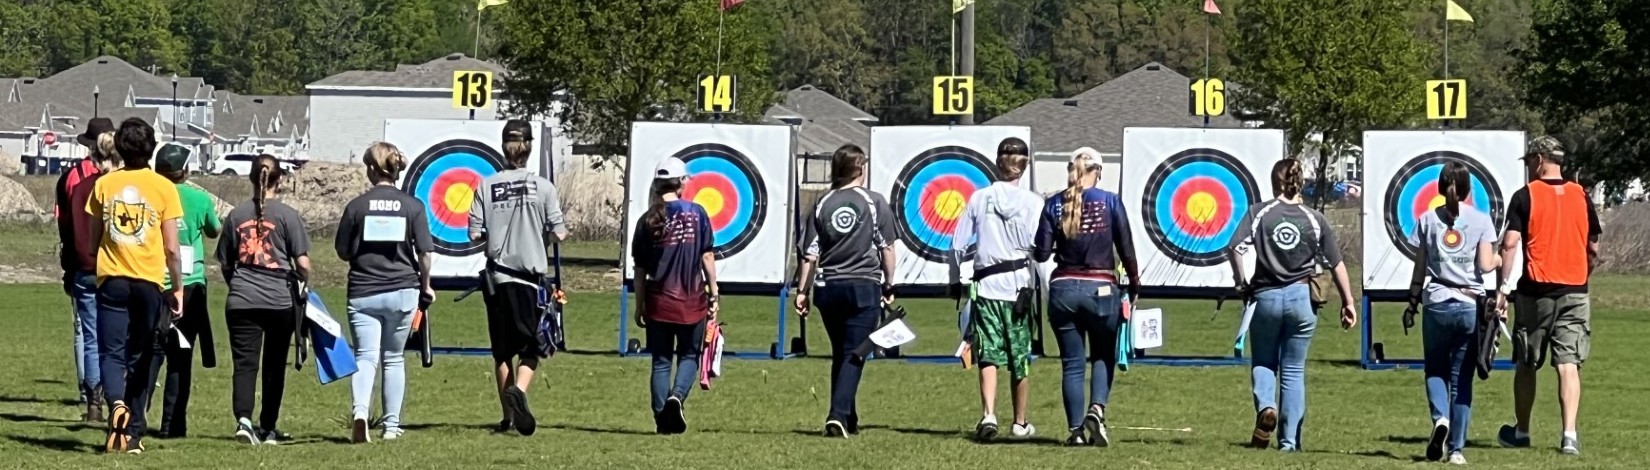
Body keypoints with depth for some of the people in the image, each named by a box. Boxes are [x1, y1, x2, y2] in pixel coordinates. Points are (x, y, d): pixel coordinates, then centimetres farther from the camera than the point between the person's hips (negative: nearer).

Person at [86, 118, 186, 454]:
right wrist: (178, 288, 8)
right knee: (143, 357, 10)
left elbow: (93, 239, 9)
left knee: (111, 352, 1)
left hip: (111, 278, 0)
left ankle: (116, 403, -28)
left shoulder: (104, 185, 2)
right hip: (149, 281, 0)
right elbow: (171, 248, -3)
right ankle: (133, 432, 12)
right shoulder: (163, 188, -3)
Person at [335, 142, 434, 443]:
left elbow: (343, 252, 2)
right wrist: (425, 285, 12)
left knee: (365, 357, -1)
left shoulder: (357, 206, -3)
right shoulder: (413, 206, -2)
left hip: (363, 291, -1)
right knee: (394, 358, 14)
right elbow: (424, 252, -3)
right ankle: (392, 425, 17)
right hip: (402, 290, 1)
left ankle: (360, 409, -27)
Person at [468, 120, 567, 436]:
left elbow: (474, 234, -3)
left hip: (497, 276, 2)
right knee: (531, 348, 2)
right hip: (531, 275, -2)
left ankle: (509, 415, 16)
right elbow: (559, 234, -6)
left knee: (502, 350, 12)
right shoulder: (542, 187, -5)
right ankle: (518, 390, -26)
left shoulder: (486, 187, -1)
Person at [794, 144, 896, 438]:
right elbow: (887, 248, -2)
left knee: (840, 354, 16)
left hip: (829, 288, 3)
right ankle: (839, 415, -21)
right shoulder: (875, 203, -3)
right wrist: (889, 285, 8)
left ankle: (847, 418, 20)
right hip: (864, 286, -3)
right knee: (853, 355, -5)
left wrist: (802, 290, 7)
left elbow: (809, 254, 2)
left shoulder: (823, 205, 4)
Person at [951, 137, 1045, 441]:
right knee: (1020, 358, 11)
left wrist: (955, 281, 18)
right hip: (1021, 284, -1)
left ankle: (988, 415, -22)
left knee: (989, 355, -2)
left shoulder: (979, 199, 4)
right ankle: (1020, 423, 20)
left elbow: (958, 246, 6)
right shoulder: (1033, 202, -1)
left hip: (986, 285, 1)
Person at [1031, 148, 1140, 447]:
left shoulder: (1054, 204, 0)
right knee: (1103, 356, 15)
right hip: (1101, 288, -1)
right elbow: (1126, 248, -3)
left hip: (1063, 289, 1)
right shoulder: (1110, 201, -4)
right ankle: (1097, 408, -9)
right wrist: (1134, 284, 11)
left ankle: (1076, 430, 2)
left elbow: (1041, 253, -3)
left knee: (1072, 363, 7)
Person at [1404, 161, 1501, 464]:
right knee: (1462, 378, 6)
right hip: (1470, 306, 0)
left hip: (1436, 305, 0)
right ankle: (1456, 448, 2)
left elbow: (1420, 269, 3)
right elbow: (1485, 265, -6)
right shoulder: (1480, 220, 0)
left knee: (1435, 370, 14)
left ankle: (1440, 417, -15)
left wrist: (1412, 303, 12)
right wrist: (1499, 260, 16)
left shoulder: (1428, 220, 3)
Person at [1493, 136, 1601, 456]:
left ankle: (1521, 431, 23)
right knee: (1569, 365, -1)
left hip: (1536, 290, -2)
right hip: (1574, 292, 2)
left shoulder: (1526, 196, -3)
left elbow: (1510, 243, -11)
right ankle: (1569, 434, -13)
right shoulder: (1581, 197, 7)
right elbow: (1593, 249, 10)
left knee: (1527, 365, 12)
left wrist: (1503, 288, -9)